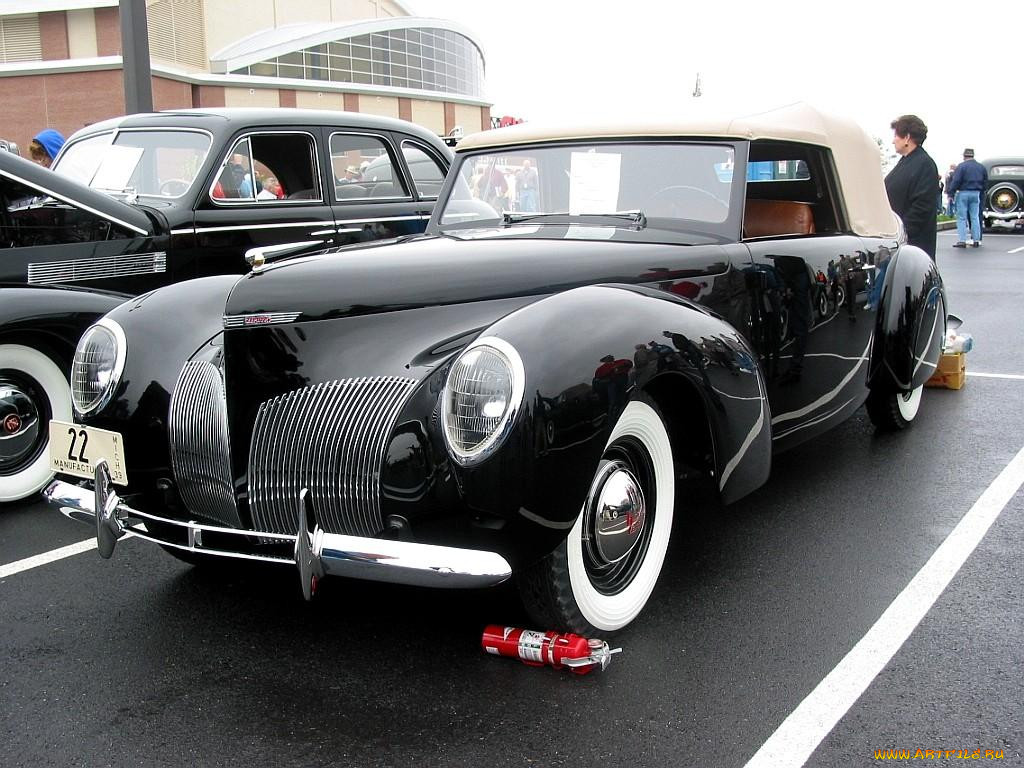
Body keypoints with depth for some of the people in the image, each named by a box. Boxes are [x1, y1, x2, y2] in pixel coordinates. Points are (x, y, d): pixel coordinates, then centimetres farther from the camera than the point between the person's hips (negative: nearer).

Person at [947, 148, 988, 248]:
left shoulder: (961, 166, -9)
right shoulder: (981, 167, 10)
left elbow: (956, 181, -14)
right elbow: (985, 181, 15)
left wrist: (951, 193, -10)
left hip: (963, 193, -5)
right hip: (976, 193, 5)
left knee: (961, 218, -2)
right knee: (975, 217, 10)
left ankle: (962, 240, -7)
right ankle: (976, 240, 10)